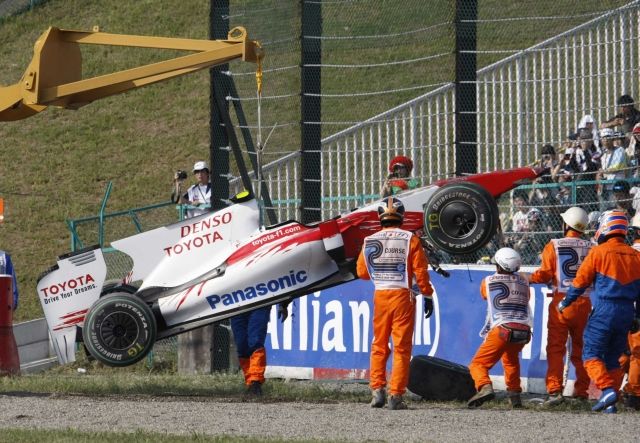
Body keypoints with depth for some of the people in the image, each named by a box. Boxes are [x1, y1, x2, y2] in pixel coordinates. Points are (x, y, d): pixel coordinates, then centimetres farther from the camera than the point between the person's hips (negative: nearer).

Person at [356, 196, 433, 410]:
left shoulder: (370, 241, 2)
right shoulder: (410, 240, -6)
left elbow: (362, 271, 10)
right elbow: (420, 271, -6)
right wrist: (427, 296, 2)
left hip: (380, 296, 2)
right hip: (403, 296, -2)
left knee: (379, 346, 14)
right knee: (402, 348, 0)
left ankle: (377, 390, 6)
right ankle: (396, 395, -4)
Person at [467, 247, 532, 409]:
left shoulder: (488, 281, 9)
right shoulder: (523, 281, 16)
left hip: (503, 330, -5)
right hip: (524, 331, 5)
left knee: (478, 364, -2)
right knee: (511, 359, 34)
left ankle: (485, 387, -30)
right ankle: (514, 395, 29)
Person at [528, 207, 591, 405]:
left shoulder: (553, 246, -4)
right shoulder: (590, 248, 4)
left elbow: (545, 275, -5)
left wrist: (528, 278, 13)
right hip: (584, 302, 3)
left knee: (555, 348, -3)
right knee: (581, 349, 15)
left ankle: (555, 390, -15)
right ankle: (582, 390, 19)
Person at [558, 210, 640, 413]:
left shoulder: (598, 252, -6)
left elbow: (580, 282, -2)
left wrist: (565, 303, 12)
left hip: (604, 310, -5)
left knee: (591, 354, -1)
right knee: (613, 358, 12)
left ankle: (607, 390, -22)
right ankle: (610, 404, 6)